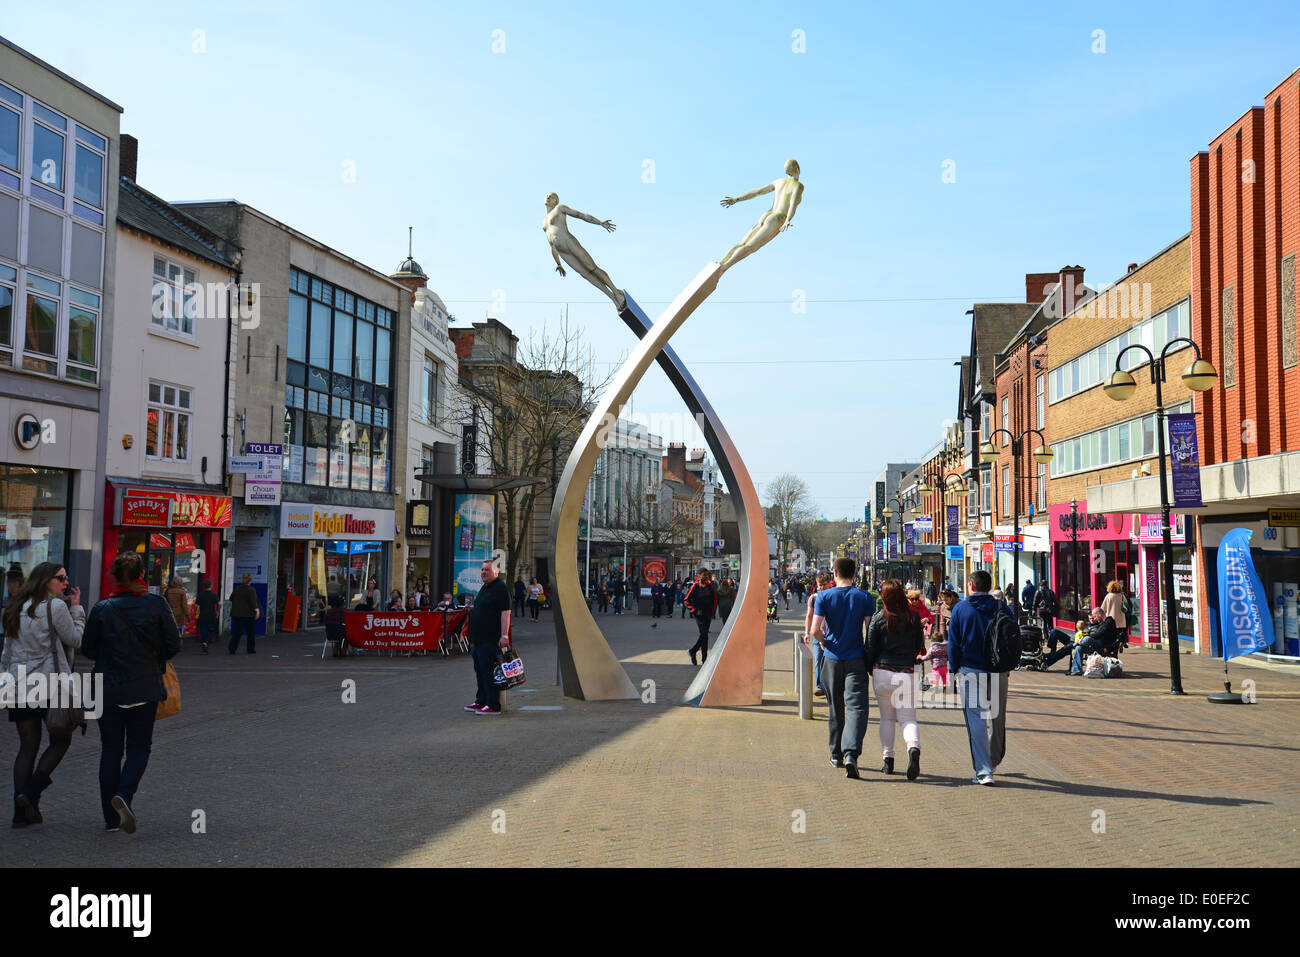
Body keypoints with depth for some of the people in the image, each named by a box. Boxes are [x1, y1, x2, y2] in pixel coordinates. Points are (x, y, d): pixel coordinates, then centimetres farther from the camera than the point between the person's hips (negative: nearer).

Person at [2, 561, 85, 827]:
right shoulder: (56, 607, -10)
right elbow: (76, 640, -3)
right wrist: (76, 608, 4)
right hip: (51, 686, -6)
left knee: (27, 746, 9)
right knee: (61, 740, 9)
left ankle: (21, 811, 7)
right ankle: (31, 793, -5)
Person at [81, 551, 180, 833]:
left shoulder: (102, 609, -5)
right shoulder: (157, 605, -8)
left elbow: (89, 648, 3)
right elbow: (173, 645, -5)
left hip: (108, 688, 1)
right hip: (145, 688, -1)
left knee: (110, 750, 11)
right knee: (139, 748, 10)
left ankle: (111, 817, 14)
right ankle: (124, 794, -16)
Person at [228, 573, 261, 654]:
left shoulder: (236, 589, 4)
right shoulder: (251, 590, -11)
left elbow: (231, 599, 13)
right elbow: (253, 602, -19)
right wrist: (257, 610, -17)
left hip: (237, 614, 4)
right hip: (248, 614, -4)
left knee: (237, 632, 7)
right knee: (250, 632, 10)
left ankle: (232, 648, -9)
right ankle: (251, 649, 17)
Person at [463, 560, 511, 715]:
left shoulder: (500, 588, -12)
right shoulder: (484, 588, 19)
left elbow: (505, 612, -20)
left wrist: (504, 635, -25)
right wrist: (472, 608, 15)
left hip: (491, 639, -10)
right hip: (479, 639, 10)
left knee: (489, 672, -9)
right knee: (480, 670, 15)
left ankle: (493, 705, -5)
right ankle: (481, 701, 25)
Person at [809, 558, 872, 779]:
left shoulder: (823, 597, -4)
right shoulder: (863, 596, -3)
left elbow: (815, 630, -11)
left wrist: (824, 642, 9)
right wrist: (870, 653, 13)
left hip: (832, 659, 1)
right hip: (856, 659, -1)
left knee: (836, 709, 14)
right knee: (856, 707, -5)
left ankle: (837, 755, 24)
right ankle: (850, 753, -23)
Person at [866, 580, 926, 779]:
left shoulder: (878, 619, -6)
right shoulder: (914, 618, -1)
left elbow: (870, 648, -2)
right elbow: (919, 646, 9)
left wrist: (869, 670, 13)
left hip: (883, 672, -1)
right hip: (907, 672, 1)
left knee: (886, 717, 12)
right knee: (908, 717, 3)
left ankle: (888, 759, 12)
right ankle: (914, 748, -24)